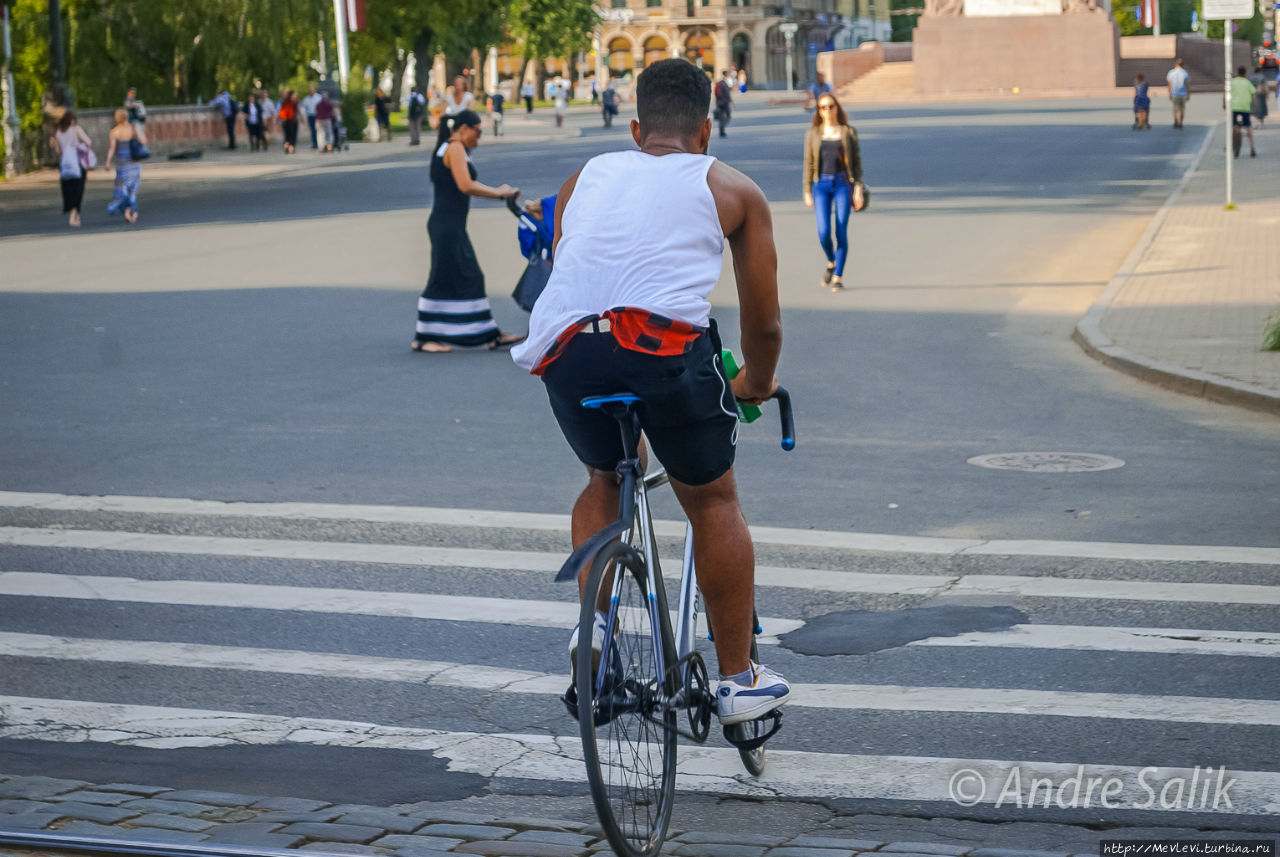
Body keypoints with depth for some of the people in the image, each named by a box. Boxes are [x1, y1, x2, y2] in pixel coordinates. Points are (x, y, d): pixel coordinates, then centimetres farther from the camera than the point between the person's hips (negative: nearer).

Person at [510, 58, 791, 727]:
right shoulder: (733, 189, 23)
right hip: (664, 343, -3)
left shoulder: (585, 178, 30)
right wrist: (756, 385, 45)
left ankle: (594, 621, 16)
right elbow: (764, 324, 26)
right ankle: (740, 680, 22)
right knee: (712, 501, 18)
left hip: (566, 346, 3)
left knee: (604, 477, 31)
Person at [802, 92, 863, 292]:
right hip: (821, 185, 1)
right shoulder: (813, 133, 7)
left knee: (841, 232, -6)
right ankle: (831, 262, 20)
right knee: (824, 232, -10)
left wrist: (858, 188, -4)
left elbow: (857, 162, 5)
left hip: (843, 184, -1)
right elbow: (809, 164, 9)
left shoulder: (848, 132, 5)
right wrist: (807, 192, 5)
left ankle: (838, 276, 3)